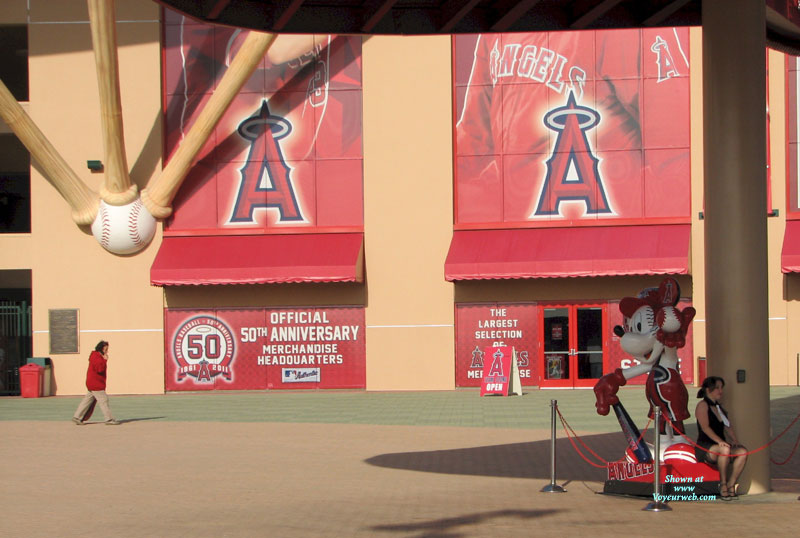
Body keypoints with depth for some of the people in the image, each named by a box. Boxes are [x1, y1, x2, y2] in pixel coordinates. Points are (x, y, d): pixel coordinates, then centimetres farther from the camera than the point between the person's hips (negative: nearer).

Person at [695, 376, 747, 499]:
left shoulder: (720, 407, 21)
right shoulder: (703, 405, -3)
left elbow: (728, 427, 16)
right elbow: (705, 427, -15)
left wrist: (734, 440, -5)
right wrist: (719, 441, -27)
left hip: (720, 445, 7)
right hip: (704, 448, -7)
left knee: (742, 451, -22)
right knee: (725, 450, -38)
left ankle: (731, 485, -22)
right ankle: (723, 484, -25)